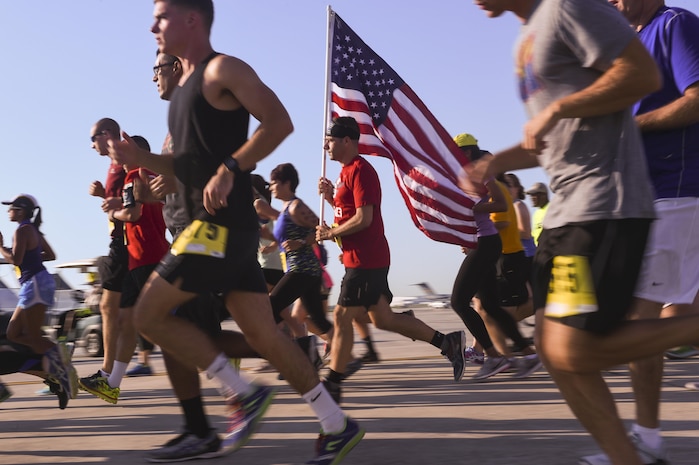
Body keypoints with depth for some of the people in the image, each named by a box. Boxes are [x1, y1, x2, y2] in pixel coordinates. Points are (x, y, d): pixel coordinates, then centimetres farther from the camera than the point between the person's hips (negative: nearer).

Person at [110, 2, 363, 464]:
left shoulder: (223, 69, -5)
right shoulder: (184, 89, 22)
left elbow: (279, 122, -15)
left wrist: (230, 170, -22)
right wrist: (140, 158, 9)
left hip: (224, 223, -9)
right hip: (214, 226, 9)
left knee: (150, 314, -8)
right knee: (263, 334, 6)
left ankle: (245, 394, -1)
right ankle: (338, 427, 11)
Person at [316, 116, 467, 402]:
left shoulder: (359, 170, -14)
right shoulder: (348, 171, 18)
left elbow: (363, 218, -21)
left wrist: (330, 234, -12)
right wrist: (330, 197, 8)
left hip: (365, 260, -10)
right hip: (366, 259, 10)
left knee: (342, 317, -6)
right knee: (382, 319, 11)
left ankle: (333, 384, 1)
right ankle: (448, 342, 15)